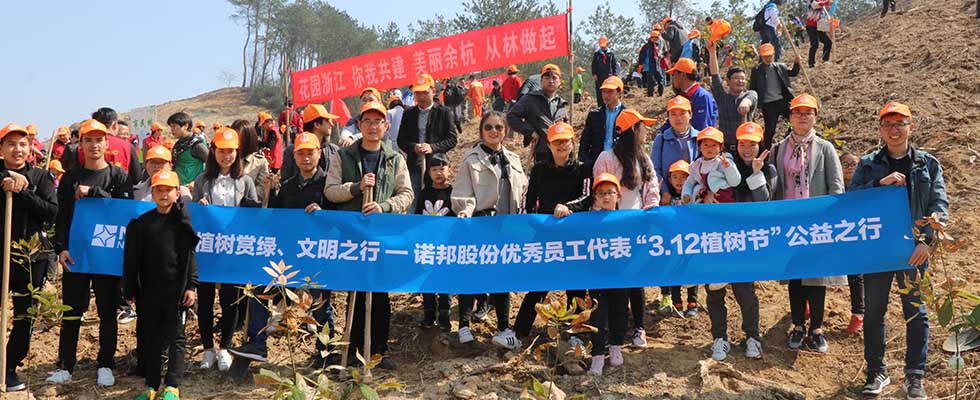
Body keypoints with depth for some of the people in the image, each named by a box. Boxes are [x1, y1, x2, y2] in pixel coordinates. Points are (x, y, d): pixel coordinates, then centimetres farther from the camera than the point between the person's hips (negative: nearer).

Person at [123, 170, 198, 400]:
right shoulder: (141, 223, 5)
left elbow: (190, 255, -1)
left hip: (177, 290, -2)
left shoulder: (183, 221, 0)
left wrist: (191, 286, -7)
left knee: (175, 338, 3)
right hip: (149, 292, 2)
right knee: (150, 338, 10)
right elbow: (132, 259, 5)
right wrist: (129, 290, 3)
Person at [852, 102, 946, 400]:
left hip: (913, 250, 0)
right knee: (874, 311, 7)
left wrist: (927, 241, -16)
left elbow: (940, 206, -2)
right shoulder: (868, 164, 5)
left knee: (915, 313, 6)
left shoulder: (928, 164, 5)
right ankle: (877, 372, 21)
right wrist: (879, 184, -20)